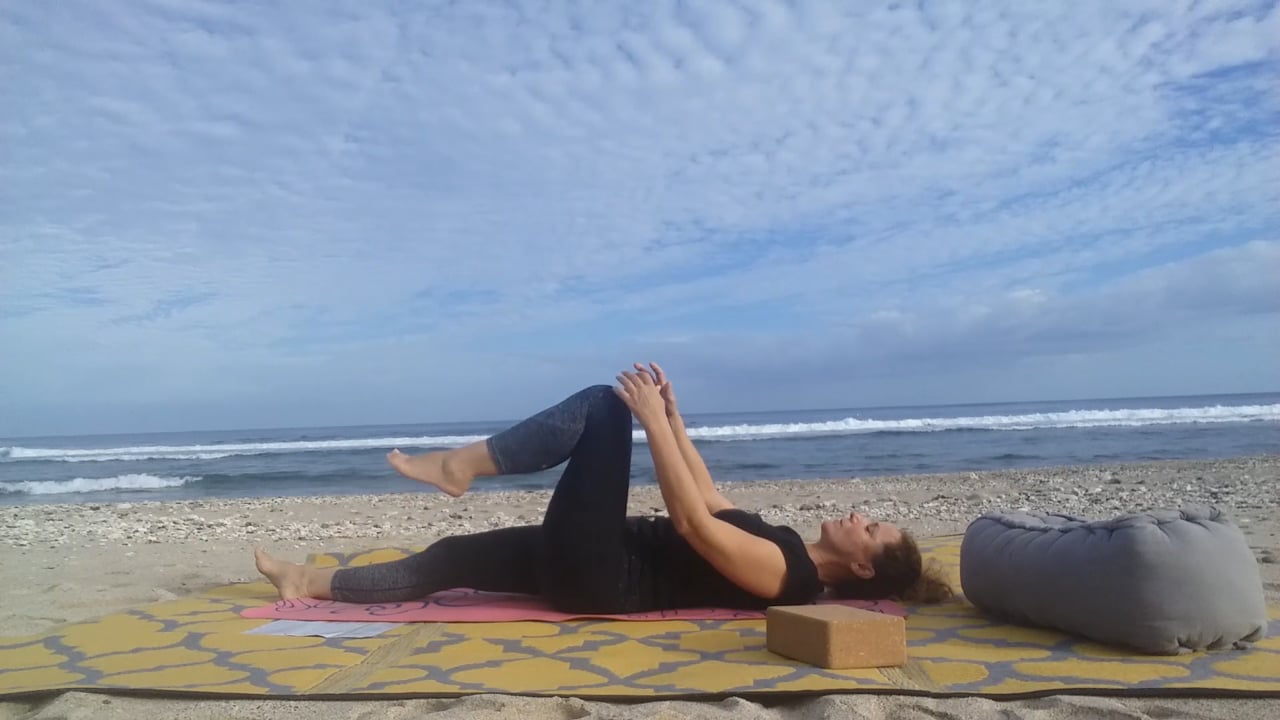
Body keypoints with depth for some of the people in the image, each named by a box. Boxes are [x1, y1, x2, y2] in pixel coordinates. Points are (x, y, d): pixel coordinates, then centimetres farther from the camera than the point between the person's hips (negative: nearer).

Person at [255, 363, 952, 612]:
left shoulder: (784, 574, -14)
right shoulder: (787, 550, 13)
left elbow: (691, 522, -23)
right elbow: (709, 502, 20)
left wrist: (651, 420, -21)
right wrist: (674, 419, 14)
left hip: (602, 575, -8)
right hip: (597, 567, 8)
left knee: (605, 405, -13)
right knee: (452, 558, 12)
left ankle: (460, 464, -7)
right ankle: (314, 584, 24)